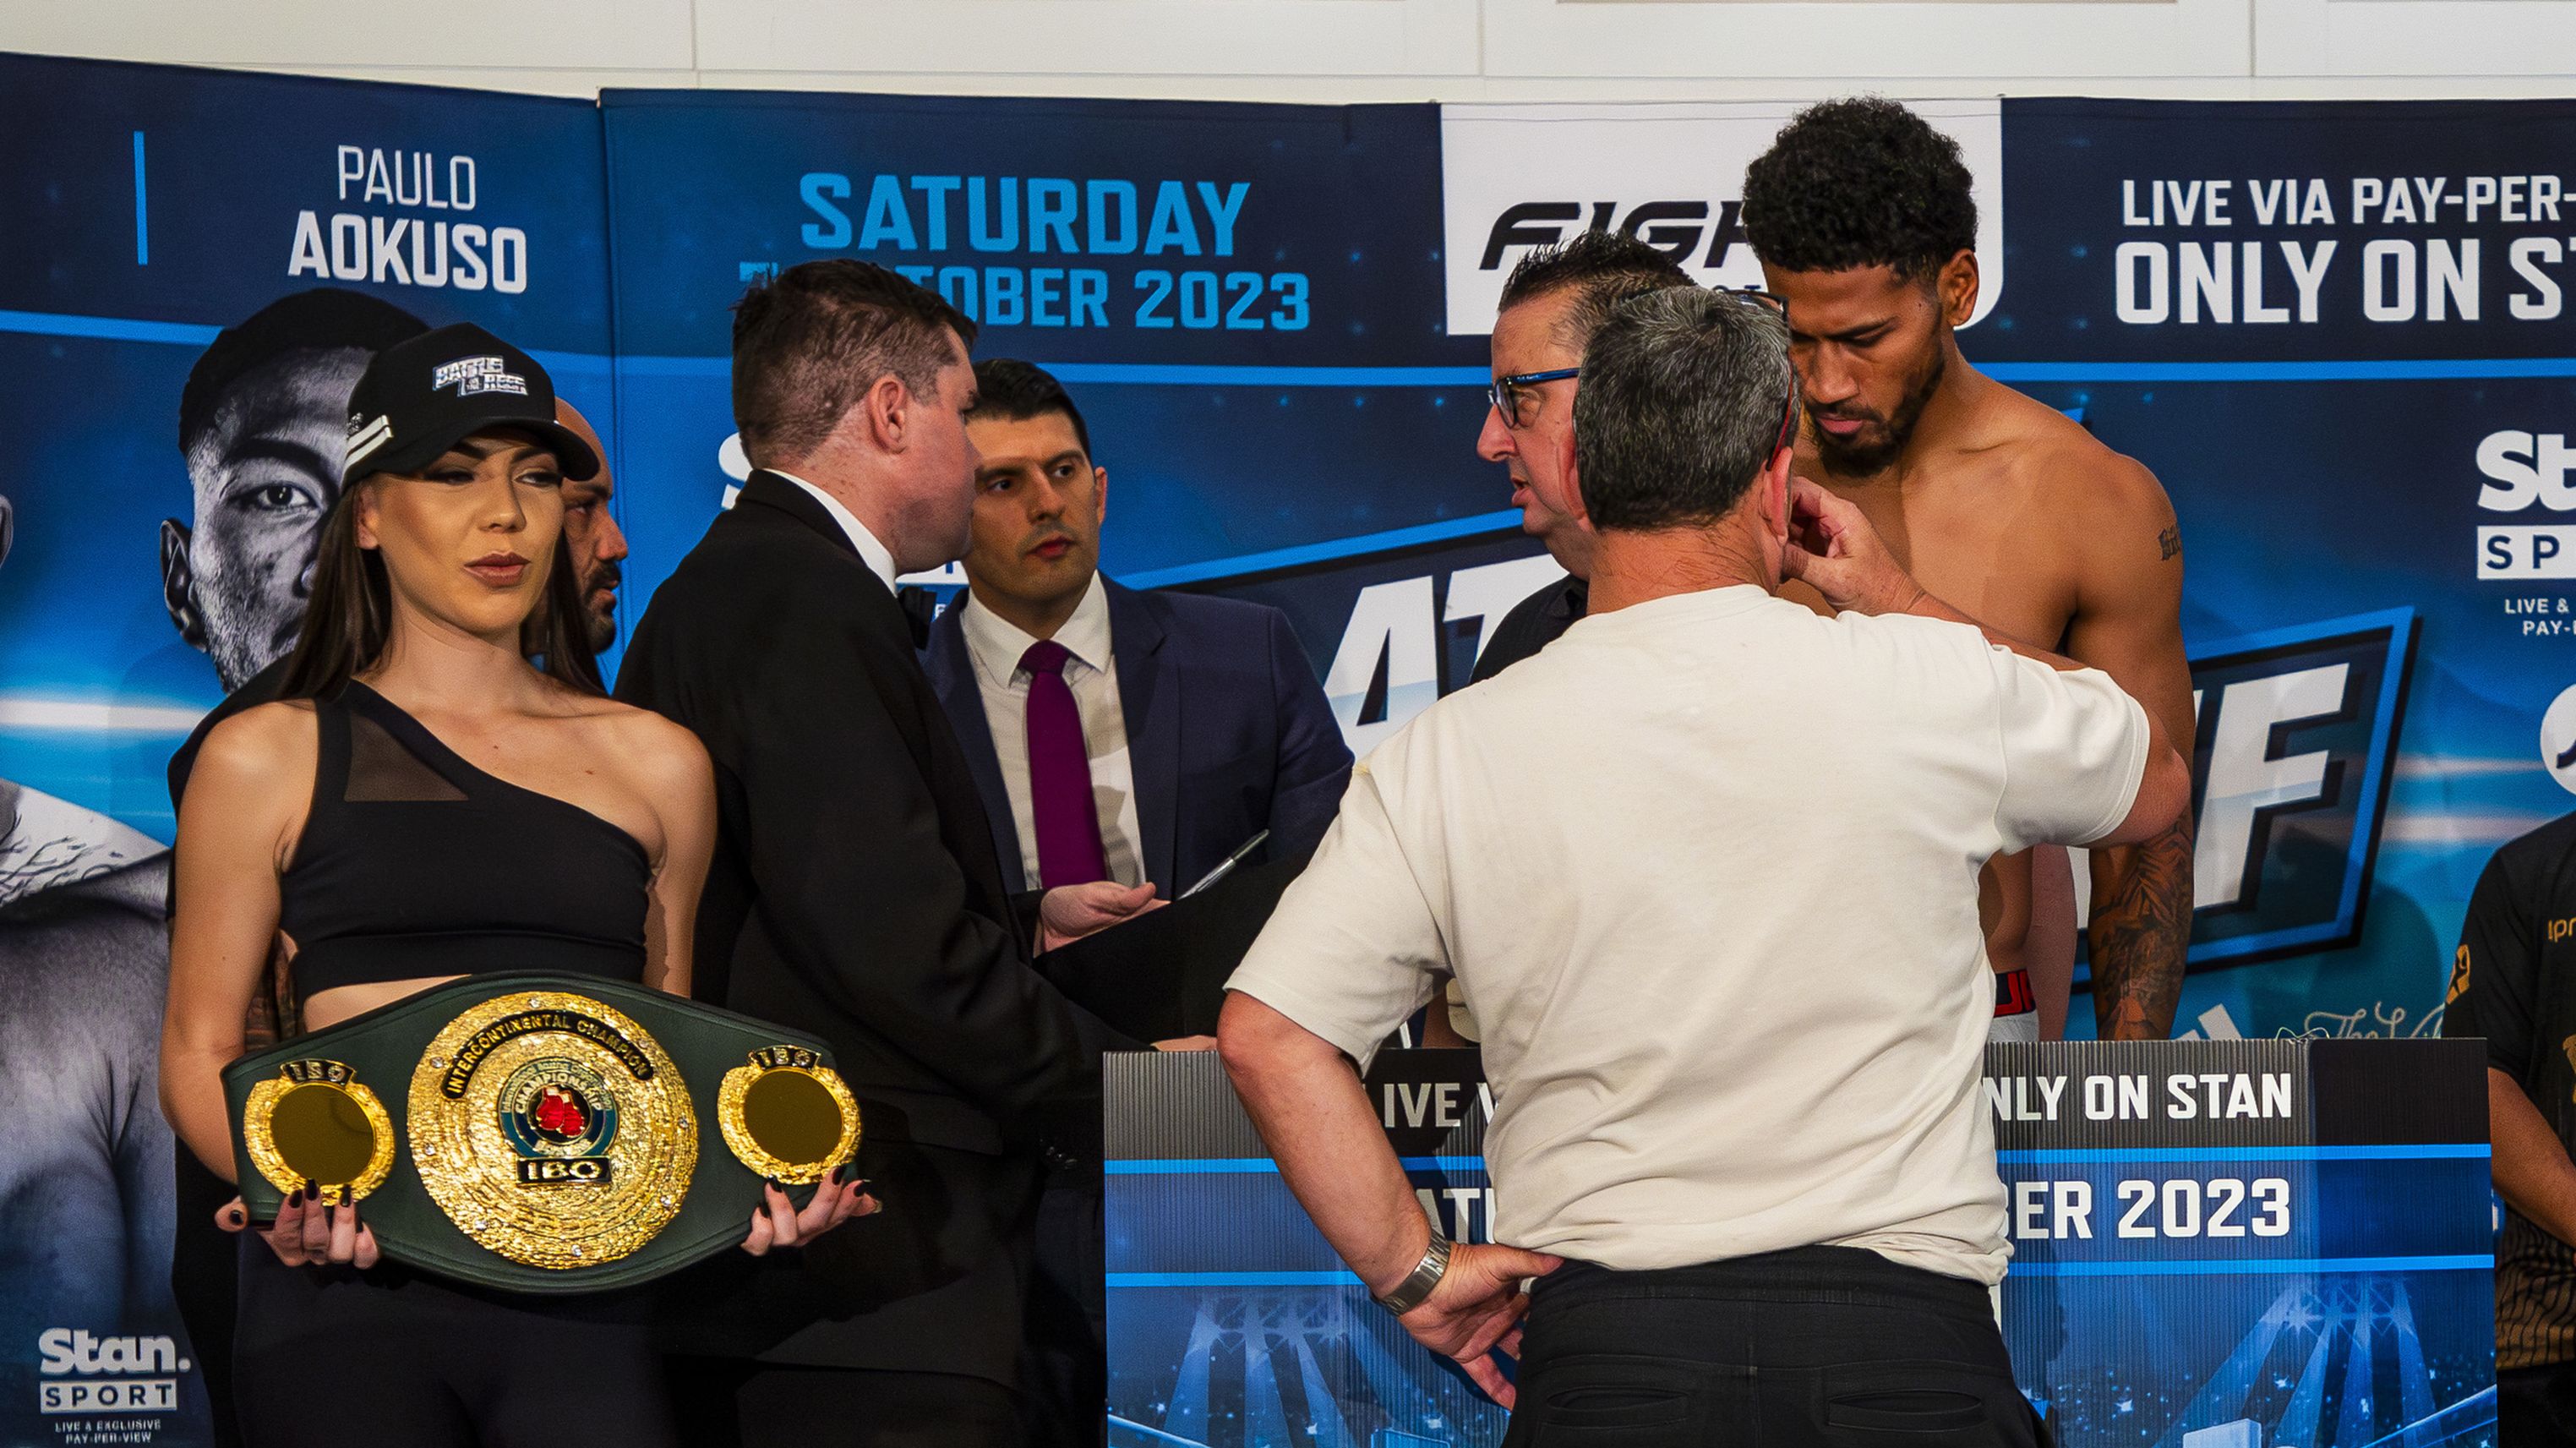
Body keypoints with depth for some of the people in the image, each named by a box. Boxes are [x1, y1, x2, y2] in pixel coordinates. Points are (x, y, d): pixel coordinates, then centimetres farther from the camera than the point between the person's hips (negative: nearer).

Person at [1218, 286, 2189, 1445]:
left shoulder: (1445, 758, -1)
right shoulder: (1934, 685, -1)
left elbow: (1267, 1035, -8)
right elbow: (2154, 784, 21)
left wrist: (1418, 1274, 2)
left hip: (1608, 1342, 0)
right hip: (1904, 1342, 0)